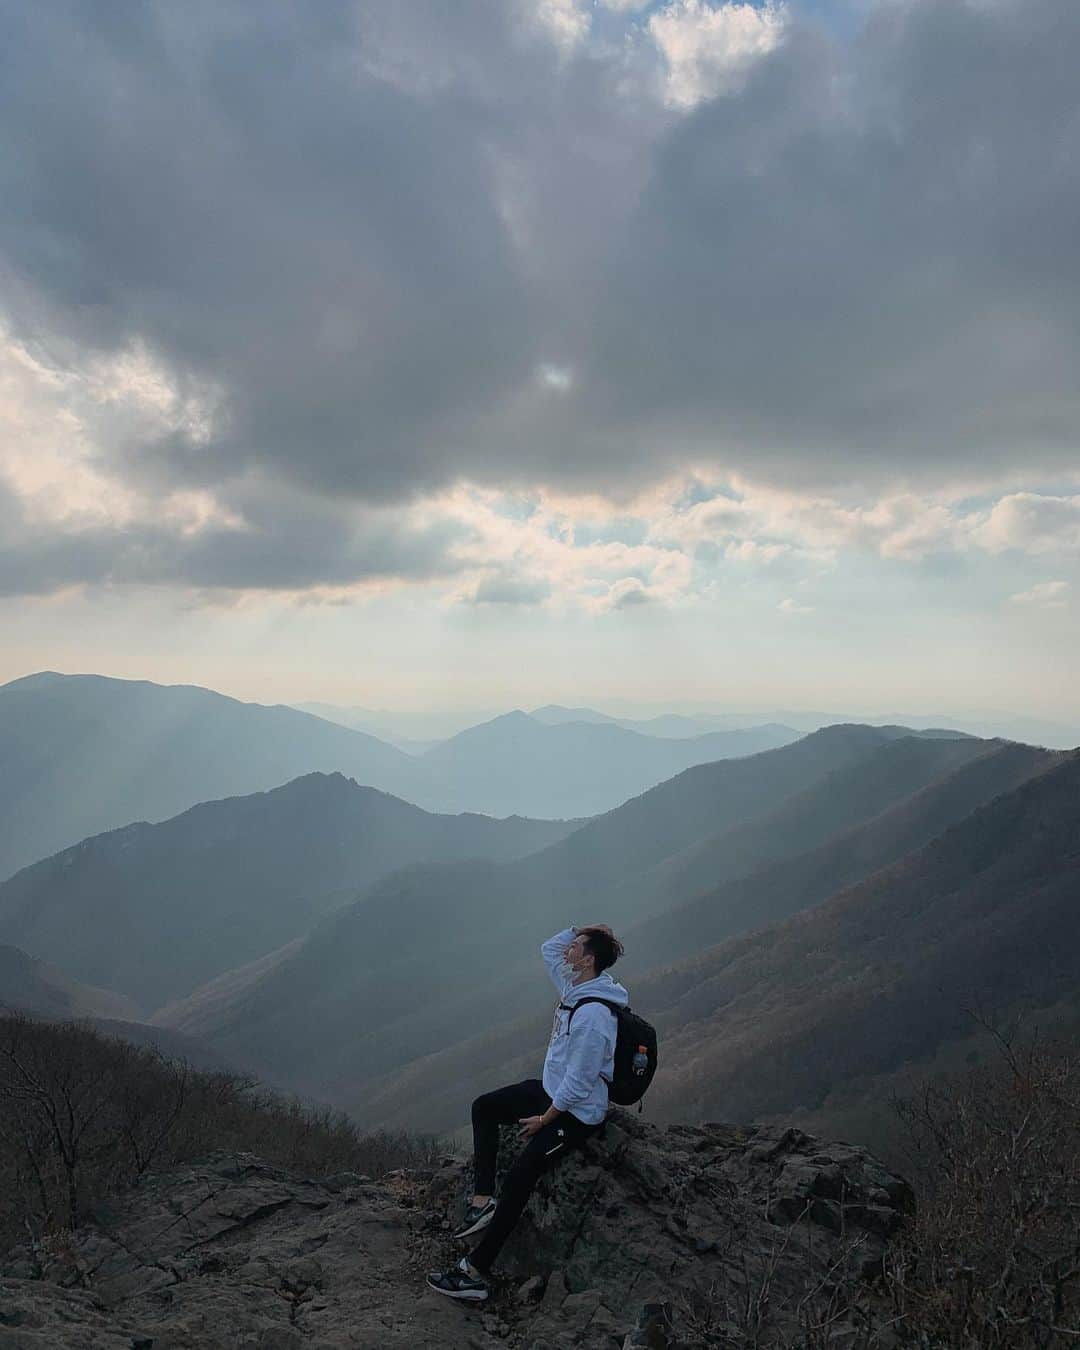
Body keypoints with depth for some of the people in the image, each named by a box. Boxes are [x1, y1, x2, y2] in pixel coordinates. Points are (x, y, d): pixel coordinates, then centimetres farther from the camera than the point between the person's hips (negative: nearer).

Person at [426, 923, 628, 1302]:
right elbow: (548, 949, 13)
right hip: (552, 1090, 11)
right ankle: (483, 1200, 8)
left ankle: (475, 1272, -14)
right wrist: (580, 930, -4)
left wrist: (544, 1119, -15)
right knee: (484, 1106, 14)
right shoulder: (576, 986, -3)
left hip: (577, 1114, -11)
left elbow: (578, 1085, -27)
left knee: (519, 1177, -18)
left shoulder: (594, 1015, -32)